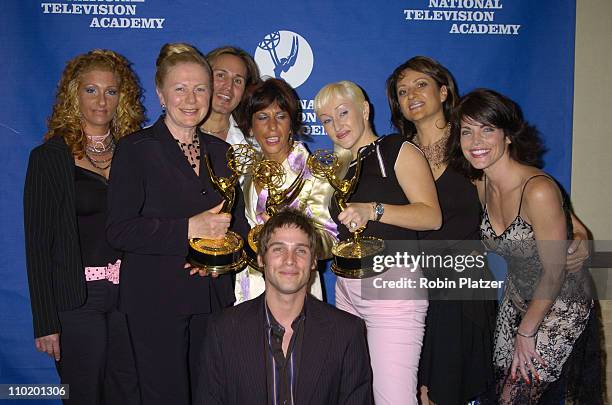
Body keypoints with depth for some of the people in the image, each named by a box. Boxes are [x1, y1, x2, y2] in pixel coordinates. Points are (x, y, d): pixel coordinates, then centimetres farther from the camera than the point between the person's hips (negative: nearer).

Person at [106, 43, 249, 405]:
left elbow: (238, 222, 17)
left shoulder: (220, 151, 11)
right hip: (156, 302, -4)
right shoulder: (136, 149, -5)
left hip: (214, 299, 5)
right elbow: (119, 230, -12)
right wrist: (189, 229, -20)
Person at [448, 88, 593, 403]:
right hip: (516, 302, 7)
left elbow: (554, 273, -22)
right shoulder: (480, 185, -6)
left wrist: (526, 332, -13)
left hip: (558, 308, -6)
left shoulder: (539, 190, -29)